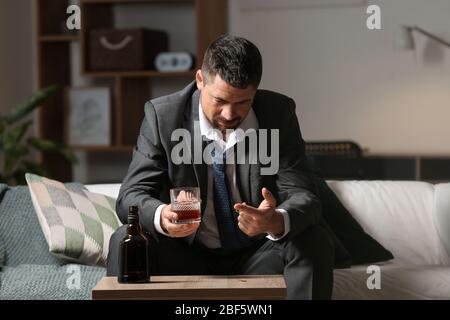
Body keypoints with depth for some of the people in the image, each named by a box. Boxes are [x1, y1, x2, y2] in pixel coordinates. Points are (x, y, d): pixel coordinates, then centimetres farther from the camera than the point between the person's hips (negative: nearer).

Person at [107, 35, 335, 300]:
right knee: (126, 242, -27)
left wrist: (278, 222, -39)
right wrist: (161, 216, -38)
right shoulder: (162, 116, -11)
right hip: (186, 256, -1)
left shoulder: (279, 114, -9)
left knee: (315, 242, -26)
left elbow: (304, 196, -13)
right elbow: (131, 195, -13)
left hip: (255, 259, 1)